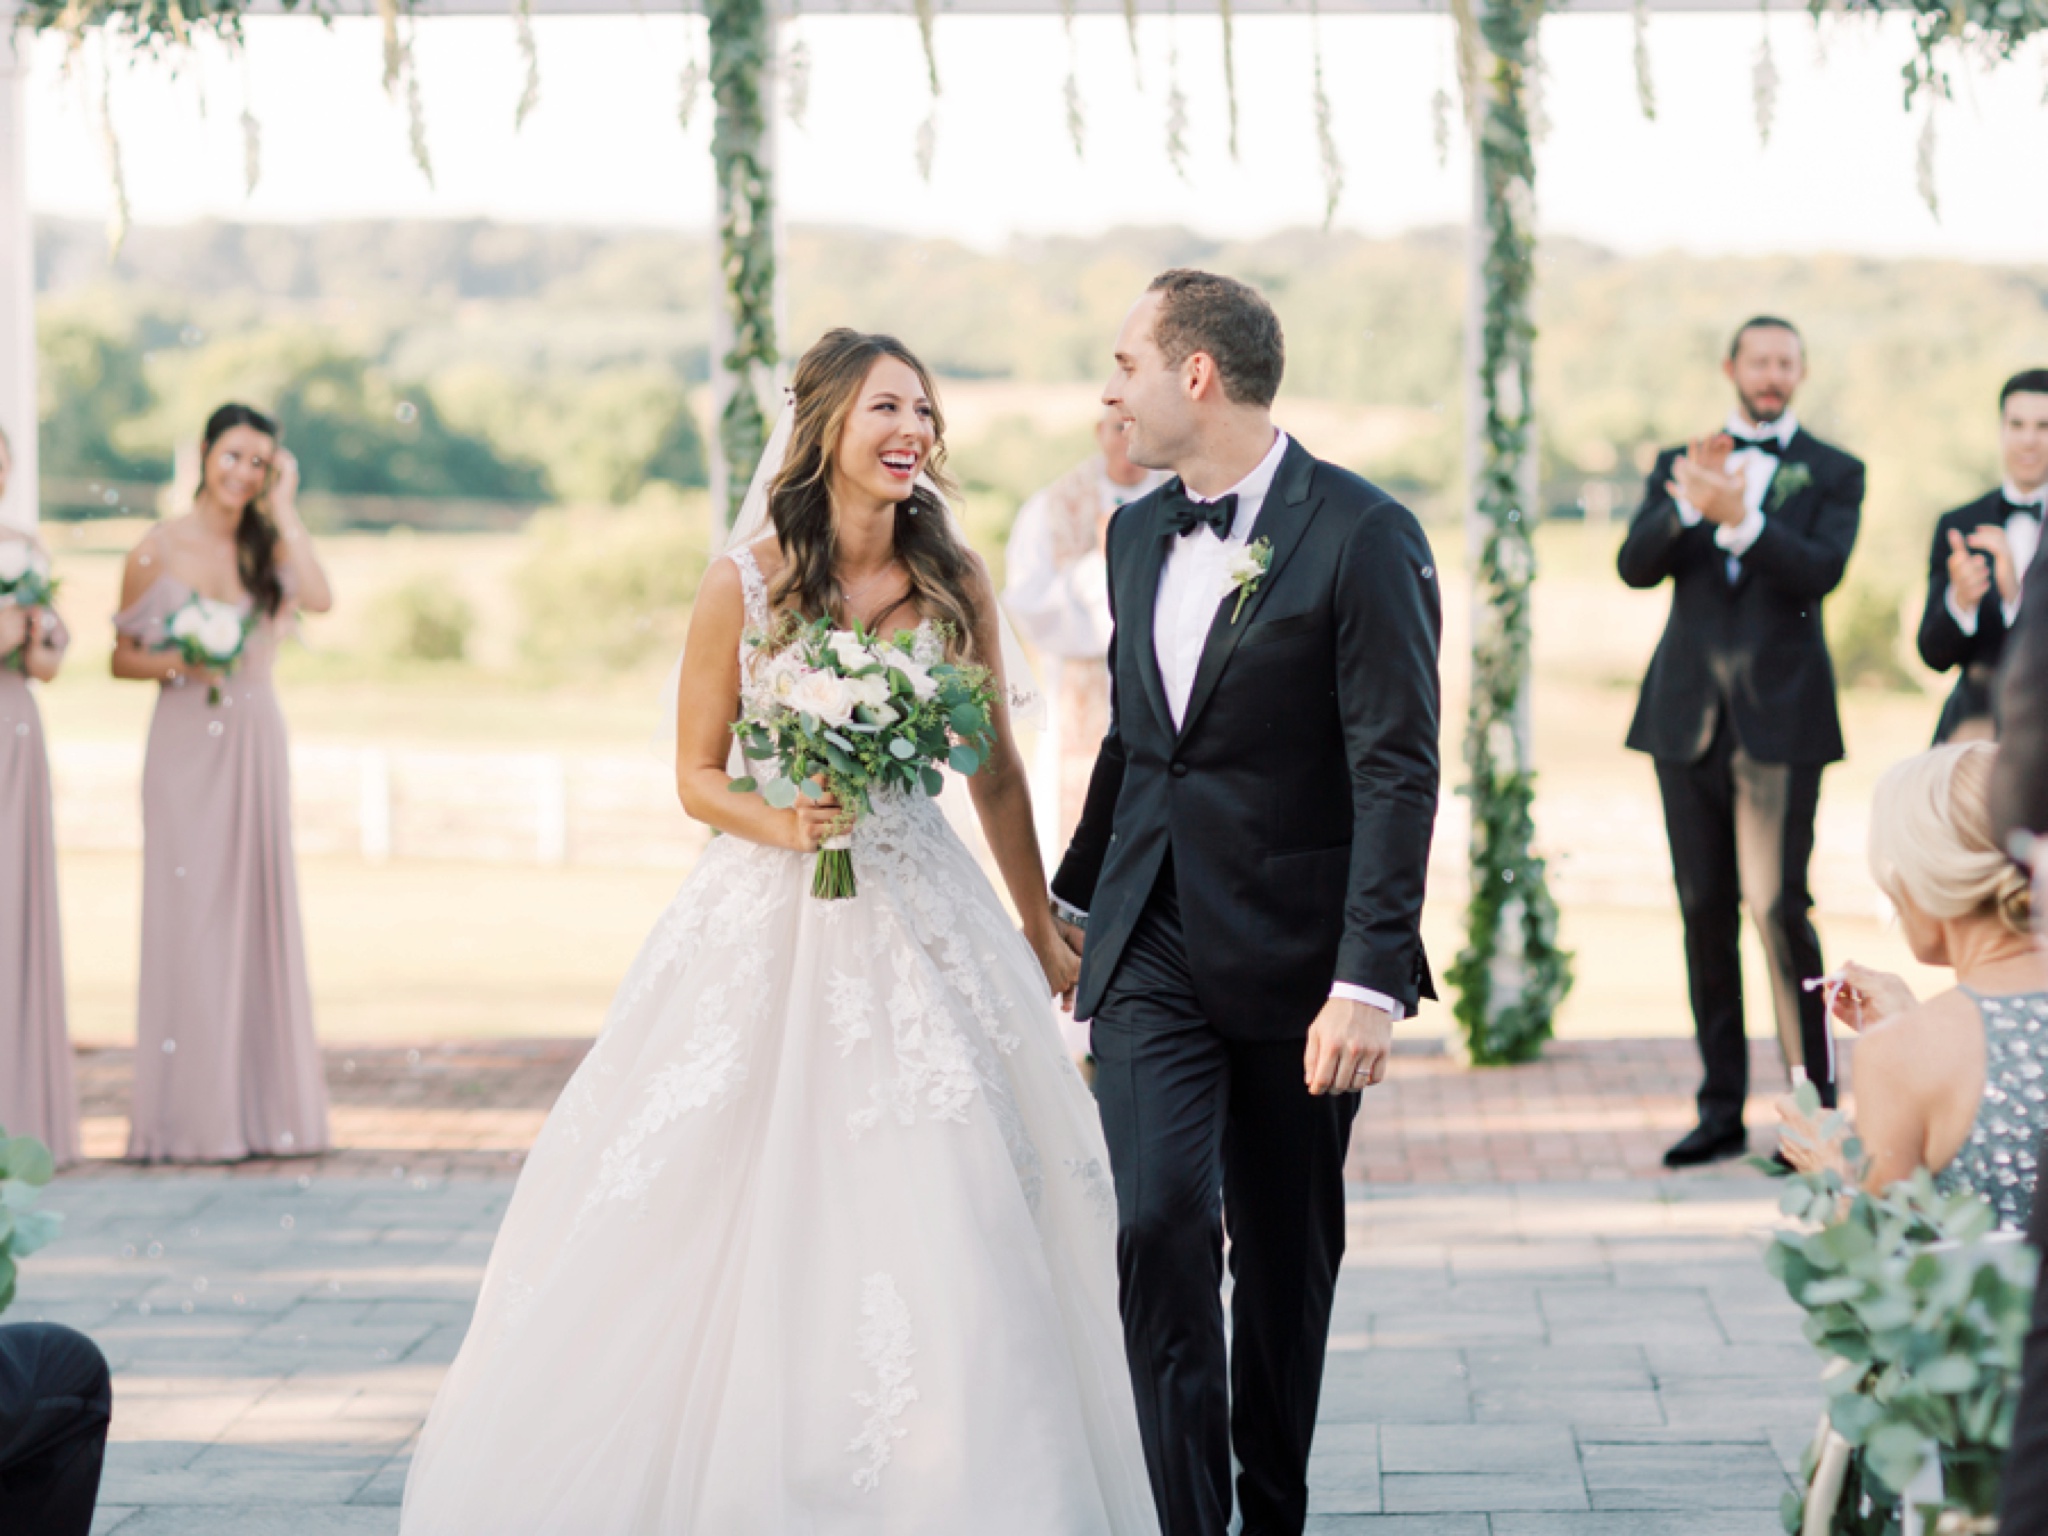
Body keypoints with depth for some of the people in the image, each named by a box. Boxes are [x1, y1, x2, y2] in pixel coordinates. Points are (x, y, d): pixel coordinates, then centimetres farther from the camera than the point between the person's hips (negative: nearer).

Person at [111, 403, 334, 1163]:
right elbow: (122, 657, 6)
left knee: (256, 911, 3)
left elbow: (319, 597, -15)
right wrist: (174, 664, -13)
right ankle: (187, 1117, 1)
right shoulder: (157, 550, 1)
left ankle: (260, 1109, 8)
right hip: (184, 749, -2)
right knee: (186, 917, -4)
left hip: (254, 744, 2)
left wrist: (284, 506, -9)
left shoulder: (269, 548, 6)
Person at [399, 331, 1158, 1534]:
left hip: (921, 924, 2)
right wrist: (786, 826, -17)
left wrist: (1042, 929, 18)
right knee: (720, 1220, -1)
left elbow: (997, 772, 12)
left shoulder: (956, 583, 1)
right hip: (767, 928, -2)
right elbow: (698, 776, 2)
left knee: (945, 1224, -2)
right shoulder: (746, 584, -5)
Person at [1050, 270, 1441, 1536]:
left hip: (1295, 954, -4)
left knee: (1289, 1252, 9)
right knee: (1161, 1221, -12)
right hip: (1154, 945, 4)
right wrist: (1078, 896, 27)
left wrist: (1370, 978, -22)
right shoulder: (1138, 534, 9)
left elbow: (1398, 772, -16)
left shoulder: (1364, 536, -12)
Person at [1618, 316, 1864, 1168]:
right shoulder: (1679, 464, 14)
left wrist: (1738, 516, -24)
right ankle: (1721, 1108, 11)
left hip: (1778, 715, -3)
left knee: (1778, 905, -11)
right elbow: (1635, 565, 0)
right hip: (1689, 714, 3)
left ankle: (1816, 1106, -4)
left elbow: (1821, 571, -11)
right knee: (1705, 911, 6)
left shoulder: (1832, 473, 6)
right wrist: (1687, 504, -17)